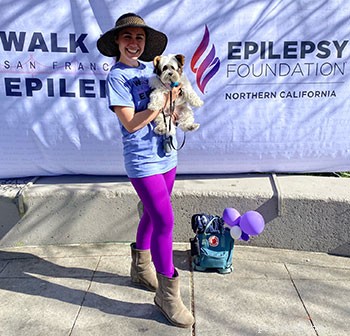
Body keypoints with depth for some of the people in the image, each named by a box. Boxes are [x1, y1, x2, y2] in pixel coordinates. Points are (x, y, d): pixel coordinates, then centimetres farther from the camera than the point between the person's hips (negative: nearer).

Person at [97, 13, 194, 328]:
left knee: (153, 214, 17)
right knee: (165, 220, -10)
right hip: (142, 160, -7)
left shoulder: (149, 67, 10)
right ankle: (167, 294, 5)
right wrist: (163, 103, -20)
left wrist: (175, 87, 0)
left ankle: (141, 267, 38)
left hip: (165, 155, 7)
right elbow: (131, 124, -17)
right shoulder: (116, 76, -9)